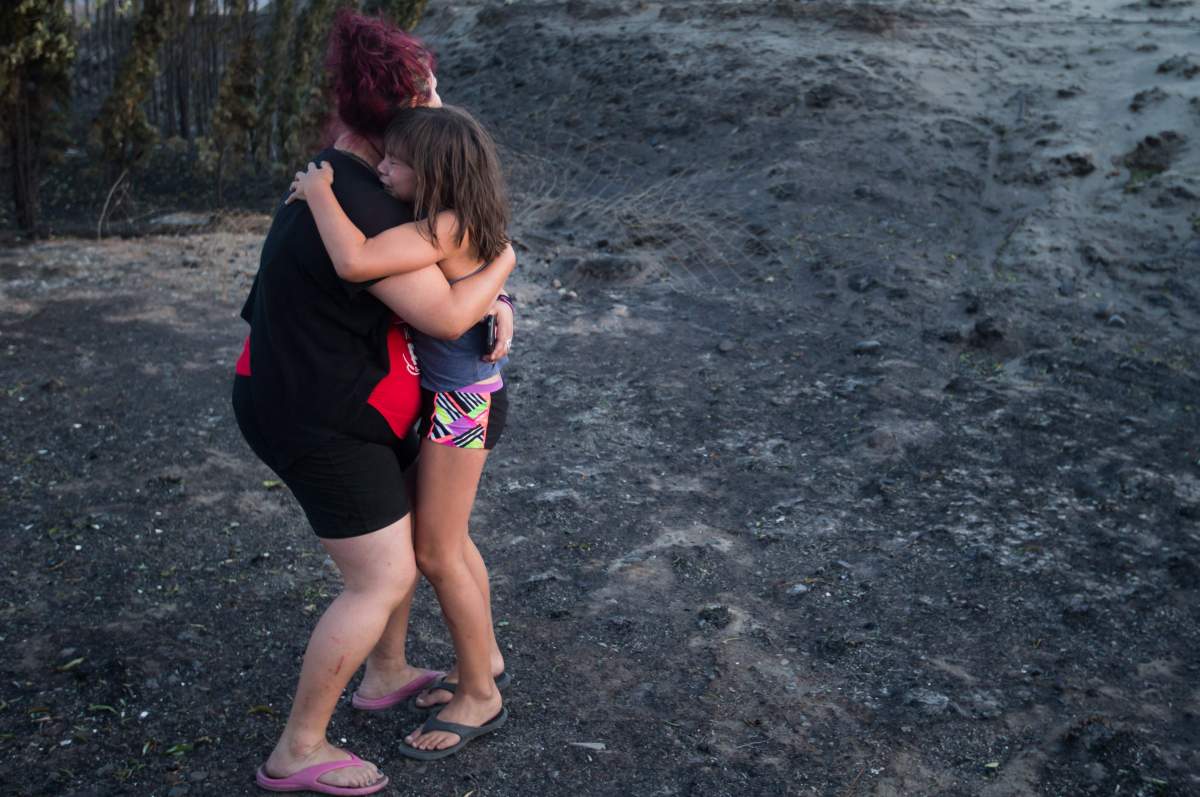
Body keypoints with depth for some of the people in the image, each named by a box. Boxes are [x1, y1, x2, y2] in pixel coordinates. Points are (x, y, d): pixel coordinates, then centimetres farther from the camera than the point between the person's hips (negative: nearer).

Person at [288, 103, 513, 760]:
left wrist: (319, 190, -24)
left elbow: (353, 262, -40)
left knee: (436, 556, 2)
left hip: (460, 405, -9)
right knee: (447, 540, 21)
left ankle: (480, 698, 19)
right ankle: (483, 656, 40)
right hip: (450, 394, 9)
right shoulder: (449, 220, 3)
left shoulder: (442, 229, -25)